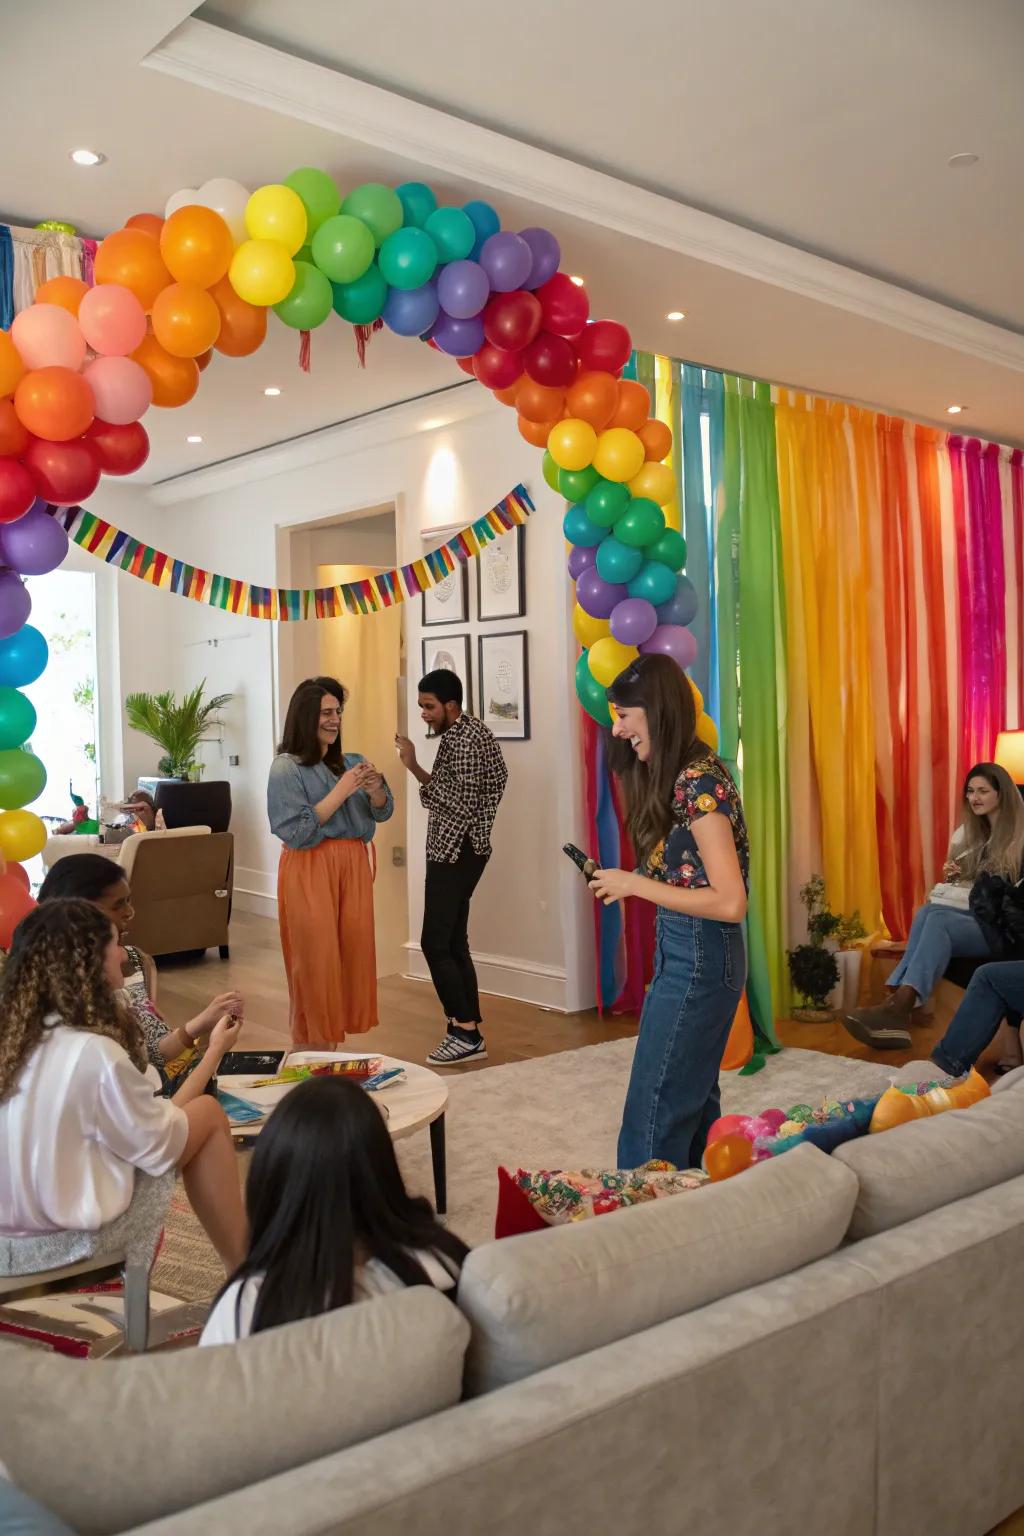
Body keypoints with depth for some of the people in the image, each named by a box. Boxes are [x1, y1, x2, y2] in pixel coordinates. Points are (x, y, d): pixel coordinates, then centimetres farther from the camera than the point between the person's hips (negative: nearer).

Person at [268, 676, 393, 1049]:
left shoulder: (349, 762, 11)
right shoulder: (286, 767, -7)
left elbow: (383, 812, 14)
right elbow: (295, 831, -16)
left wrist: (375, 789, -8)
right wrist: (341, 791, -17)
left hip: (353, 866, 6)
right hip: (311, 869, -6)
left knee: (353, 954, 6)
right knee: (317, 961, -3)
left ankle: (334, 1044, 16)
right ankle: (315, 1049, 8)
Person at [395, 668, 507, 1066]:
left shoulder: (461, 738, -17)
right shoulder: (470, 732, 16)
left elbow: (456, 800, -24)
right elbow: (498, 778, 19)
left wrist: (414, 767, -24)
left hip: (455, 851, -11)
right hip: (459, 850, 11)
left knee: (435, 943, -8)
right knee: (454, 943, 11)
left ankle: (465, 1033, -4)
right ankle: (469, 1033, 14)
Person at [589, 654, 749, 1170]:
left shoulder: (699, 781, -20)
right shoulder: (680, 774, 9)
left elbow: (730, 902, -24)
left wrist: (635, 884, -20)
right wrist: (622, 881, 1)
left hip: (699, 957, -10)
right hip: (687, 952, 10)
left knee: (655, 1111, -1)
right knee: (694, 1097, 19)